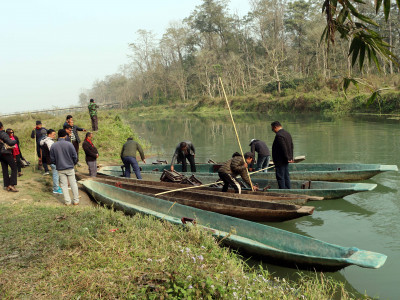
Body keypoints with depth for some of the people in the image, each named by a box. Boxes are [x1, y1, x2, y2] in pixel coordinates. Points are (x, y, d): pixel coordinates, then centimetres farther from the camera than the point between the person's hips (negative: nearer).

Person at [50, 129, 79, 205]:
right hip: (70, 168, -1)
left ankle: (67, 201, 12)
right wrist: (73, 164, 13)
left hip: (60, 169, 1)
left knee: (64, 185, 10)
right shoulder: (69, 144, -11)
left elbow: (52, 159, 1)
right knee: (73, 183, 9)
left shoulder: (53, 146, -5)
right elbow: (75, 156, -6)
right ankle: (76, 200, 13)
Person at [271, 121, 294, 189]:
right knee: (286, 176, 15)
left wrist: (287, 158, -15)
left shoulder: (279, 135, -18)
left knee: (280, 177, -4)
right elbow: (291, 146, 15)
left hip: (280, 161, -10)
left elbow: (284, 148, -23)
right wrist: (291, 157, 14)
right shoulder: (287, 133, 13)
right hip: (286, 160, 10)